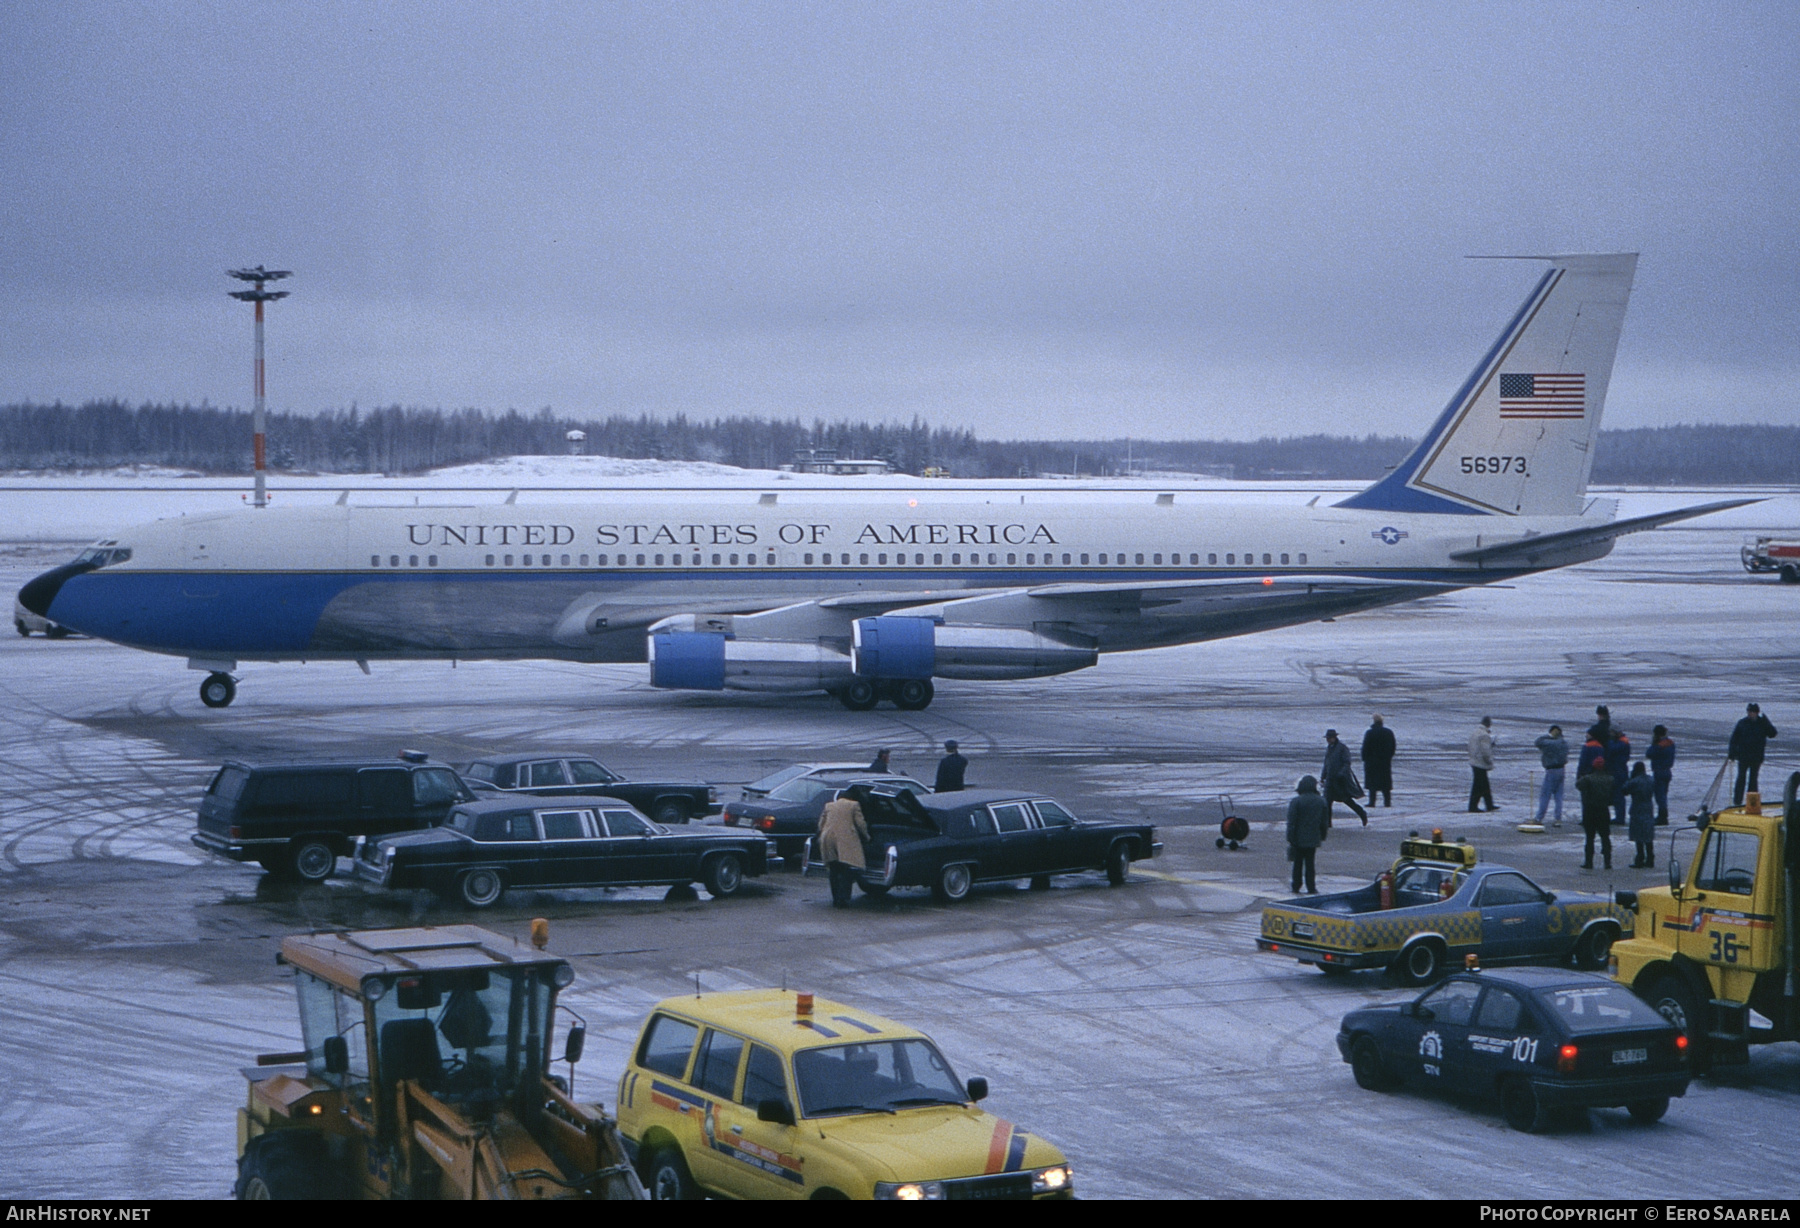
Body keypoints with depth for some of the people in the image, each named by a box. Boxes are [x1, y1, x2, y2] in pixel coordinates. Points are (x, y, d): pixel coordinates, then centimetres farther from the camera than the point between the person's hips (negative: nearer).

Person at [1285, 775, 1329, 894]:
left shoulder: (1295, 802, -13)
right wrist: (1322, 837, 17)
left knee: (1298, 863, 8)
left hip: (1298, 839, -3)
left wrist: (1290, 839, -7)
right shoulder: (1322, 802, 0)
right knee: (1310, 863, 9)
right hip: (1313, 839, 3)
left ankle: (1296, 888, 12)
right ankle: (1311, 888, 7)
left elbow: (1291, 822, -13)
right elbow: (1325, 822, 7)